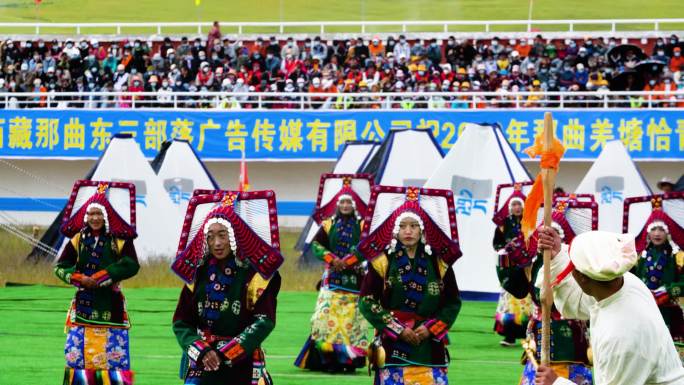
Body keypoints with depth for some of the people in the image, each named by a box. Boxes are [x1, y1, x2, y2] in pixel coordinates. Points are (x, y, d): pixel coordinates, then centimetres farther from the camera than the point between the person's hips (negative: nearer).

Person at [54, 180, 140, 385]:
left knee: (114, 357, -4)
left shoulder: (120, 240, -2)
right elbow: (60, 267, 5)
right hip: (83, 305, 2)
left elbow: (131, 266, -13)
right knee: (77, 352, 0)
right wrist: (80, 279, -13)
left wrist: (101, 277, -18)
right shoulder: (77, 240, 5)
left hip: (111, 306, -2)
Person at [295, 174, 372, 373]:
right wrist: (332, 259, -10)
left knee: (352, 317, -4)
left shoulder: (362, 225, 4)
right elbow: (316, 244, 5)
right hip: (333, 276, 1)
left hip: (355, 276, -1)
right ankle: (329, 357, -7)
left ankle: (351, 358, -2)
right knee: (329, 313, -8)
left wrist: (348, 261, -15)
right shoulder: (328, 224, 9)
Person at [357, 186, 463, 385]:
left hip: (430, 345, 2)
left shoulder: (439, 262, 6)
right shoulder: (381, 260, 0)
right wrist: (397, 329, -10)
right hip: (393, 345, -2)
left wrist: (431, 328, -6)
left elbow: (453, 302, 9)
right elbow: (367, 301, -3)